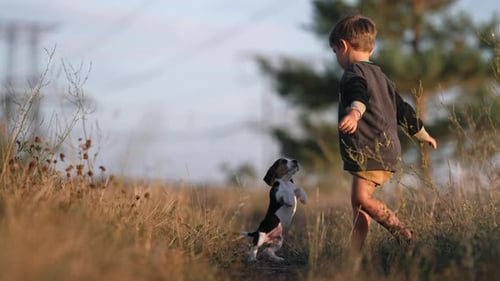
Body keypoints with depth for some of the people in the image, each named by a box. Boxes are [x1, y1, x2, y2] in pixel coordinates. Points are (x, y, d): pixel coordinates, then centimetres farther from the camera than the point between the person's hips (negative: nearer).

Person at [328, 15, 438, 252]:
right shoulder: (380, 76, 24)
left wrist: (354, 112, -51)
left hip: (371, 150, -10)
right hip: (387, 149, 10)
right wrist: (423, 135, 43)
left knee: (361, 199, -19)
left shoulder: (354, 73, -5)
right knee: (359, 205, 10)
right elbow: (402, 109, 31)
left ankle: (406, 239, -21)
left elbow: (359, 94, -29)